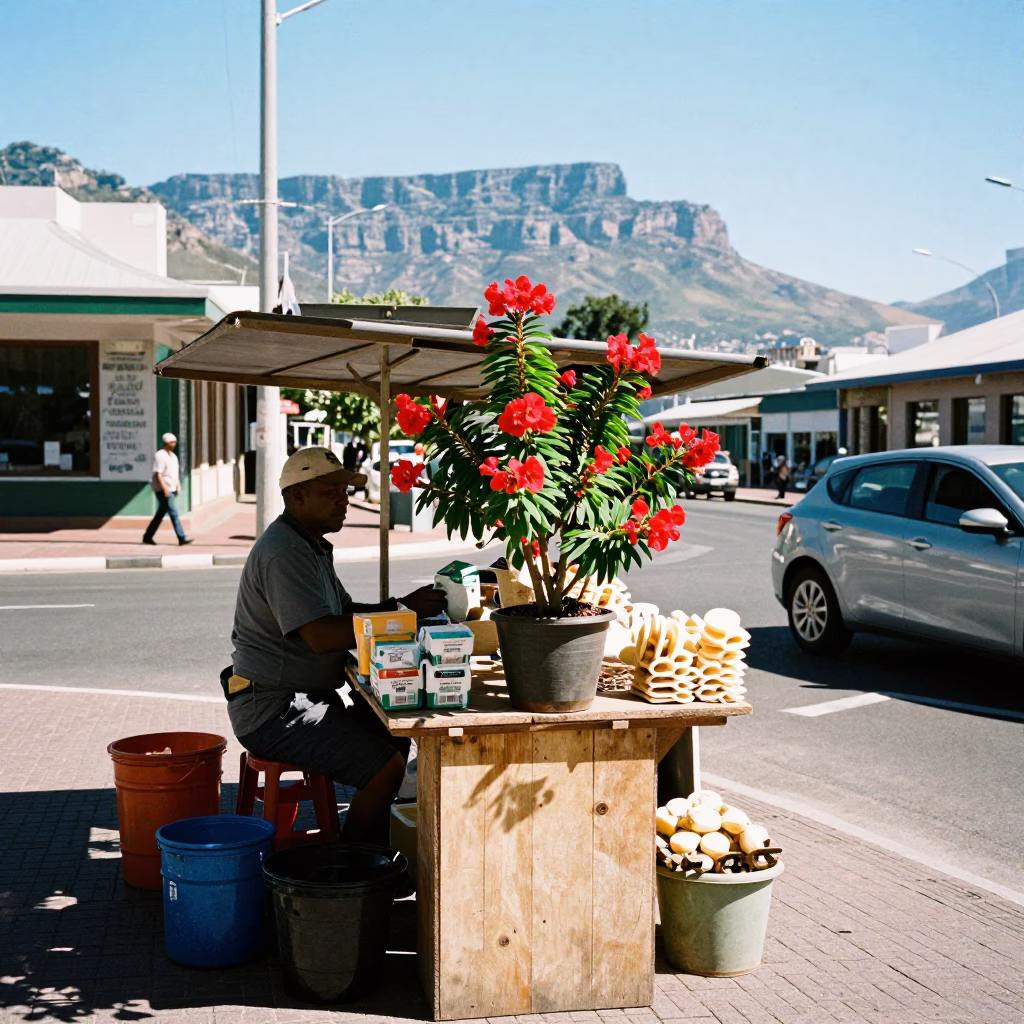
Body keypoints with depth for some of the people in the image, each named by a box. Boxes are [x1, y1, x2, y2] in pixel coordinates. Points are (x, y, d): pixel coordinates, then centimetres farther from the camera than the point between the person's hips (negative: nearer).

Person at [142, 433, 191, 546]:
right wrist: (164, 487, -23)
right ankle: (181, 538, -13)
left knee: (160, 514, 12)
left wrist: (178, 485, 12)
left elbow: (176, 472, 24)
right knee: (174, 513, -11)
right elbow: (157, 474, -18)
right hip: (163, 490, -9)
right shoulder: (160, 456, -12)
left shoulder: (173, 456, 17)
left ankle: (147, 537, 20)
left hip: (171, 490, 9)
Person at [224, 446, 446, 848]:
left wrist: (401, 606, -2)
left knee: (394, 738, 15)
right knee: (385, 767, -18)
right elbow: (321, 636, -28)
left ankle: (374, 851, 20)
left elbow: (345, 612, 18)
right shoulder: (284, 554, -19)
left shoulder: (312, 546, 16)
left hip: (307, 698, 11)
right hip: (271, 711, -11)